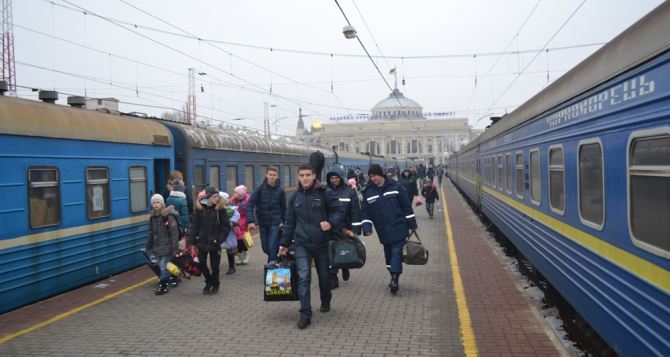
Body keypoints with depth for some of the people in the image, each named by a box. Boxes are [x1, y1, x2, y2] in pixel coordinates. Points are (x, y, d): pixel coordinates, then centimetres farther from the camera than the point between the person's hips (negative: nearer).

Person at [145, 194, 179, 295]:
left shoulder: (168, 216, -14)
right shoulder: (152, 217, 9)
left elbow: (174, 233, -16)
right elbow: (151, 233, 19)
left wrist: (175, 248, -19)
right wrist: (148, 246, 21)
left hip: (166, 247, -7)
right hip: (157, 247, 7)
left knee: (164, 266, -6)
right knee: (161, 266, 13)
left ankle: (163, 286, 5)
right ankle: (165, 284, 27)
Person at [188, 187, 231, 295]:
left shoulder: (220, 209, -7)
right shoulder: (199, 208, -3)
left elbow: (226, 226, -5)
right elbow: (194, 225, 1)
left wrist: (219, 239, -12)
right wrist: (192, 241, -4)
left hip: (214, 243, -2)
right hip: (201, 242, 2)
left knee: (214, 266, 7)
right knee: (201, 264, 8)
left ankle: (215, 284, 30)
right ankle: (208, 282, 33)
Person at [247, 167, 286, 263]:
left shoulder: (280, 190, -3)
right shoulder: (260, 188, -6)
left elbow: (283, 208, 5)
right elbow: (250, 204, -11)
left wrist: (284, 222, 6)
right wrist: (251, 221, -21)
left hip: (275, 223, -2)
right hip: (262, 223, 2)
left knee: (272, 247, -10)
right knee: (265, 247, 12)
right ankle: (274, 260, 39)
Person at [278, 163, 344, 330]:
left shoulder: (325, 193, -6)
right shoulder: (295, 197, 4)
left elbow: (339, 210, -4)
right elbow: (290, 222, 10)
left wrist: (331, 223, -23)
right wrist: (284, 243, 11)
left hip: (322, 242, -1)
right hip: (302, 244, 1)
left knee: (324, 275, 15)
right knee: (303, 277, -9)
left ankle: (325, 302, 41)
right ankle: (305, 314, -5)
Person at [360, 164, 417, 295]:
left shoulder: (395, 186, -4)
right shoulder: (368, 192, 2)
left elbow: (406, 206, 0)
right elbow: (365, 211, 2)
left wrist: (412, 224, 0)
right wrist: (367, 227, -11)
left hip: (399, 228, -3)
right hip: (383, 230, 3)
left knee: (397, 252, -9)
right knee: (389, 254, 12)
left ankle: (394, 279, -9)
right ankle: (394, 279, 23)